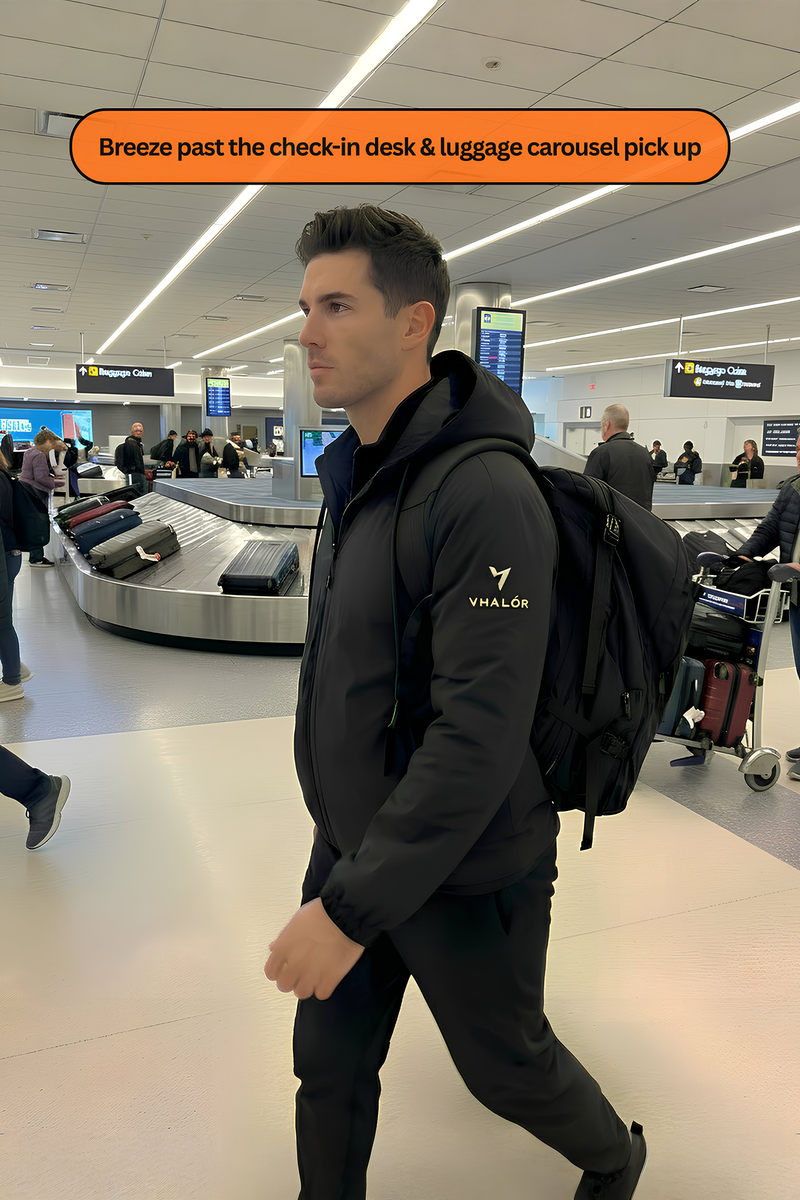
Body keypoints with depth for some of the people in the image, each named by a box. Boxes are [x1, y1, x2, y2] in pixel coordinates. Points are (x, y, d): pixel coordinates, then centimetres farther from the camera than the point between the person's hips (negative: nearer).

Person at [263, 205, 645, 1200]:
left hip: (462, 874, -6)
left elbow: (480, 736, -30)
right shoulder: (354, 472, 3)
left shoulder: (485, 496, -27)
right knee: (329, 1064, 20)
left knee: (505, 1061, 20)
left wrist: (353, 909, -25)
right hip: (352, 840, 7)